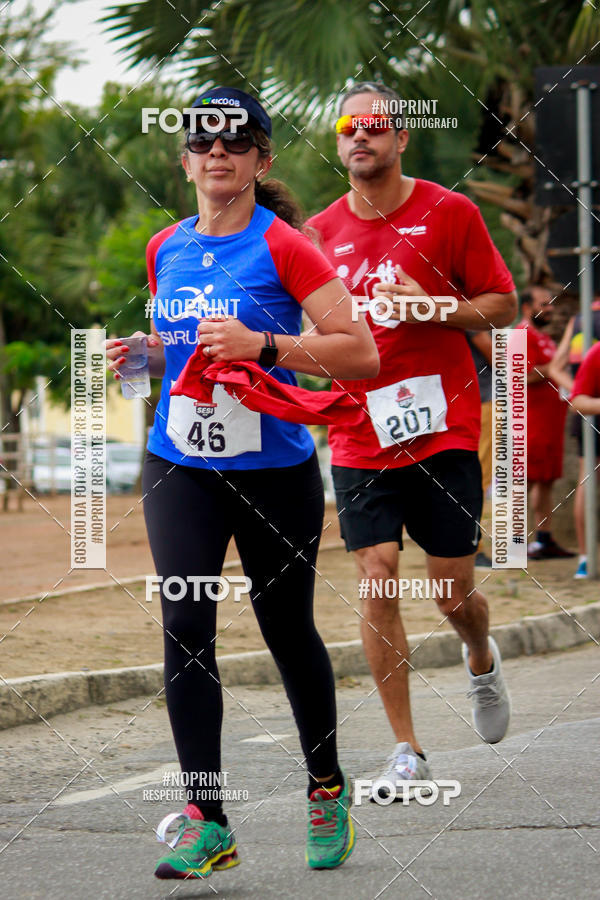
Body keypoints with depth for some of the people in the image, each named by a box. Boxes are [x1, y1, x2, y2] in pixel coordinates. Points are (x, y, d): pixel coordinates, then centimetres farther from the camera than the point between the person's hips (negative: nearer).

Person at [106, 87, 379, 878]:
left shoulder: (283, 247, -9)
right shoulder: (166, 249, 8)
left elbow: (362, 351, -14)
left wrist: (262, 344, -24)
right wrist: (143, 353, 3)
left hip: (274, 469, -4)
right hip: (179, 466, 4)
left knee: (287, 631, 9)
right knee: (186, 624, -12)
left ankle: (327, 789, 33)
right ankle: (207, 823, -10)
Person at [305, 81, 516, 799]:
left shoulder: (449, 213, -2)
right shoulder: (321, 232, 8)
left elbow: (503, 305, 1)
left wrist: (431, 306, -14)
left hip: (442, 431, -2)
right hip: (359, 437, 2)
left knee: (453, 593, 2)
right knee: (377, 582, -7)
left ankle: (481, 660, 39)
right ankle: (407, 752, 1)